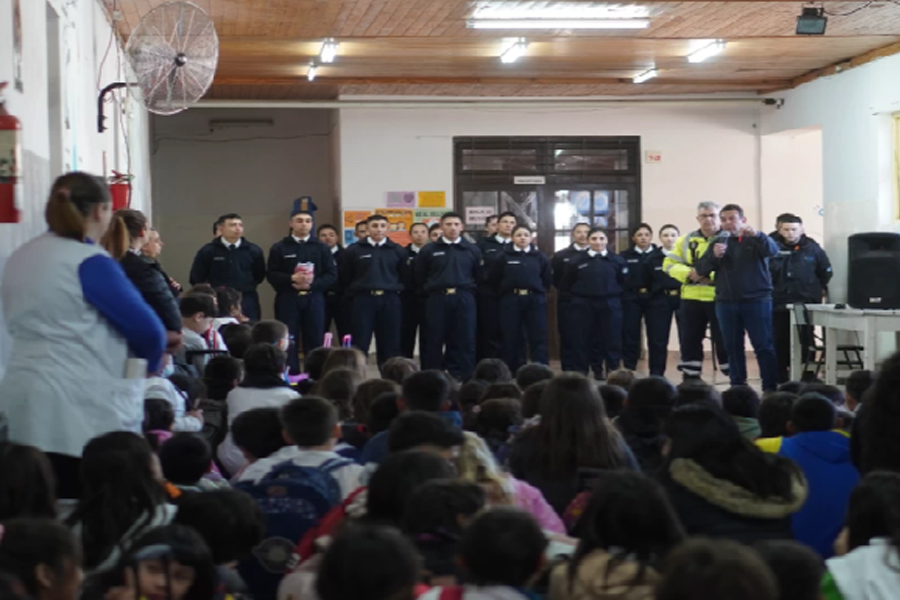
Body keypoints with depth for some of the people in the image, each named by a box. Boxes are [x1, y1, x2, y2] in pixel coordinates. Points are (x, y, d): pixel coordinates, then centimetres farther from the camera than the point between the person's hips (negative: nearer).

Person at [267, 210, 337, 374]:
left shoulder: (321, 248, 10)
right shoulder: (279, 248, 6)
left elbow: (331, 274, 3)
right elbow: (272, 275, -1)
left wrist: (312, 284, -12)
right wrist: (291, 279, -18)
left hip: (313, 299, 1)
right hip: (287, 299, -1)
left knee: (315, 340, 2)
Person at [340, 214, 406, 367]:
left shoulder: (397, 250, 8)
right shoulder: (354, 250, 4)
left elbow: (404, 277, 12)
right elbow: (345, 278, 8)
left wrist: (396, 291, 4)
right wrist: (353, 295, 6)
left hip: (390, 301, 1)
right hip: (363, 300, -1)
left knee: (390, 345, 4)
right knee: (359, 344, -2)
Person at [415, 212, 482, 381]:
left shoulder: (472, 250, 8)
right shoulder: (428, 250, 5)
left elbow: (479, 276, 13)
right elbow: (420, 278, 11)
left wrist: (467, 290, 7)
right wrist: (431, 291, 9)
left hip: (464, 299, 1)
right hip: (437, 299, -1)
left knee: (465, 340, 0)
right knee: (434, 340, 1)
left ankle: (463, 378, 6)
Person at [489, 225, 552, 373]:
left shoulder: (540, 257, 5)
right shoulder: (502, 256, 0)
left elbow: (547, 279, 11)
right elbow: (493, 278, 4)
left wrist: (539, 292, 7)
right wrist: (505, 292, 6)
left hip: (535, 300, 1)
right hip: (510, 301, -1)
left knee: (539, 337, -1)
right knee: (511, 338, 2)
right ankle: (513, 373, 10)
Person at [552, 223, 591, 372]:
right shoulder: (561, 256, 8)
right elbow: (554, 278, 8)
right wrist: (565, 290, 1)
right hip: (568, 303, 1)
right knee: (569, 339, 1)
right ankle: (569, 372, 6)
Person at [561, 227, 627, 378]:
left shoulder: (616, 260, 3)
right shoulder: (576, 260, 2)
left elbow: (624, 282, 6)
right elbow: (566, 284, 7)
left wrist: (617, 296, 2)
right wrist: (577, 296, 7)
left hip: (610, 305, 0)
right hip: (583, 305, 0)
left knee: (612, 339, 2)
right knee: (582, 339, 2)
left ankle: (612, 371, 12)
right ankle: (581, 371, 10)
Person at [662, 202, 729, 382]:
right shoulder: (687, 240, 11)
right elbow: (669, 264, 7)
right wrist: (689, 273, -10)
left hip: (720, 299, -4)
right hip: (692, 299, 4)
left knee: (725, 341, 0)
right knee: (689, 340, 10)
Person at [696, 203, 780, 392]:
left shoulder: (755, 240, 2)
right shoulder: (718, 242, 12)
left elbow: (772, 250, -20)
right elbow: (701, 269, 6)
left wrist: (756, 235, -38)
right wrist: (714, 256, -14)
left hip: (756, 301, -4)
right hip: (726, 303, 4)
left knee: (763, 346, -4)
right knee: (733, 348, 7)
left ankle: (770, 388, -3)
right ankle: (737, 387, 13)